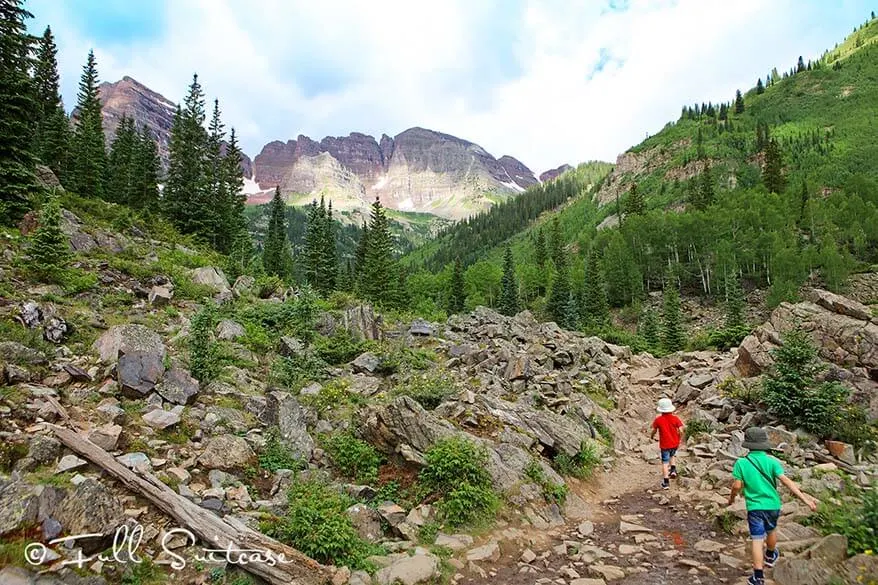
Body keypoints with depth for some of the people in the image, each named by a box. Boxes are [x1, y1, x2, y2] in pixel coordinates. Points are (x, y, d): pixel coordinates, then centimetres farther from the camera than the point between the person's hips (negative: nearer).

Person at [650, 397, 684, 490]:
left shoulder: (658, 420, -13)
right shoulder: (675, 418, -10)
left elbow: (654, 430, -3)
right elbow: (681, 431, -13)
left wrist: (651, 437, 19)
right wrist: (680, 440, 5)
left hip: (664, 445, -2)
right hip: (675, 443, 2)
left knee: (665, 462, 8)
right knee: (672, 455, 33)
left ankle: (666, 482, 8)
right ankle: (673, 470, 15)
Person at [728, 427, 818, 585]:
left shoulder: (741, 463, -10)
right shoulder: (772, 461, -8)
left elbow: (737, 486, -10)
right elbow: (786, 480, -17)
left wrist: (732, 497, 9)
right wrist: (804, 498, -17)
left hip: (755, 506, -3)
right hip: (773, 504, 3)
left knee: (757, 539, 1)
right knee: (770, 531, 28)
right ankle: (770, 557, 54)